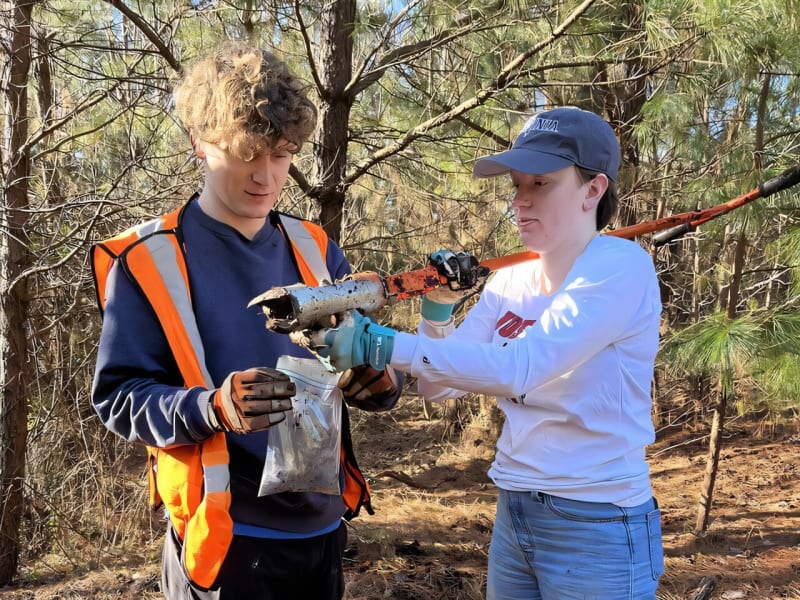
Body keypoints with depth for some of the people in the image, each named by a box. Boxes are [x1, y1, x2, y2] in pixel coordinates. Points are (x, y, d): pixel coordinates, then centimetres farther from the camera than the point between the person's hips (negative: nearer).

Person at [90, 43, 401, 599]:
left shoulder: (315, 250, 5)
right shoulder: (146, 261, -9)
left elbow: (363, 361, 10)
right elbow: (119, 398, -11)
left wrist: (379, 379, -12)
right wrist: (212, 408, -29)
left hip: (322, 523, 5)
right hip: (222, 537, -5)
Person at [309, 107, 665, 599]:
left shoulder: (623, 266, -16)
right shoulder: (510, 281, 4)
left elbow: (519, 369, -28)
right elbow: (438, 386, 6)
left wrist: (381, 345, -30)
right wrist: (438, 309, -10)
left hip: (597, 529, -6)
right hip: (513, 517, 6)